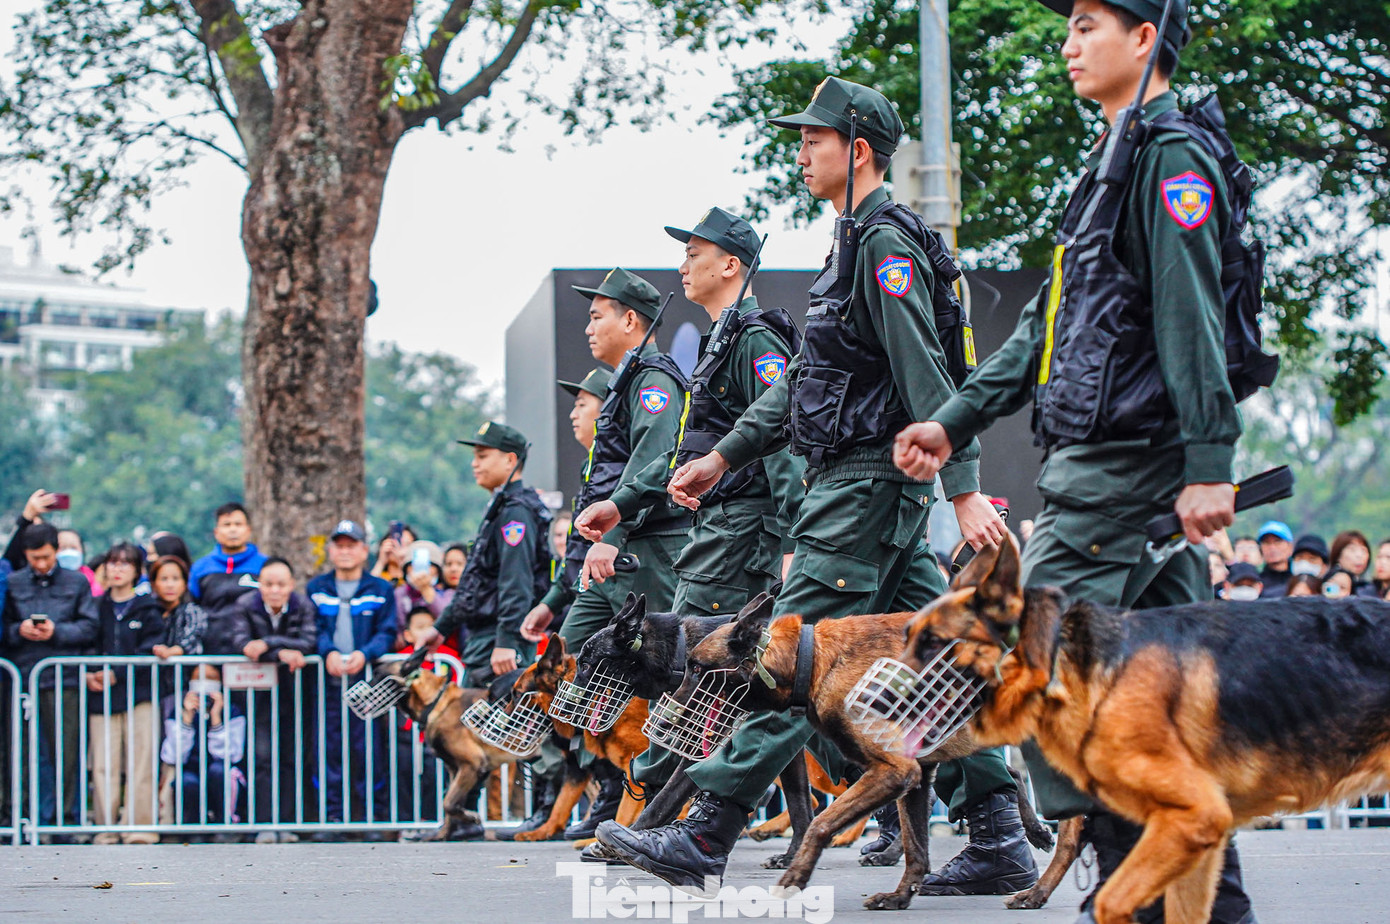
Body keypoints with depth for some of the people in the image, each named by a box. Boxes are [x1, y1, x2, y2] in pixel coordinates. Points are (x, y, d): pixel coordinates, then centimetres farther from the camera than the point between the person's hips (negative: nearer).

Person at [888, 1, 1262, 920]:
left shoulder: (1172, 154, -9)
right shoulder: (1114, 165, 22)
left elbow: (1193, 317, -18)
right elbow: (1046, 325, 25)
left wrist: (1209, 463, -25)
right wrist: (956, 422, 21)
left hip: (1123, 465, -10)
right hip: (1099, 460, 10)